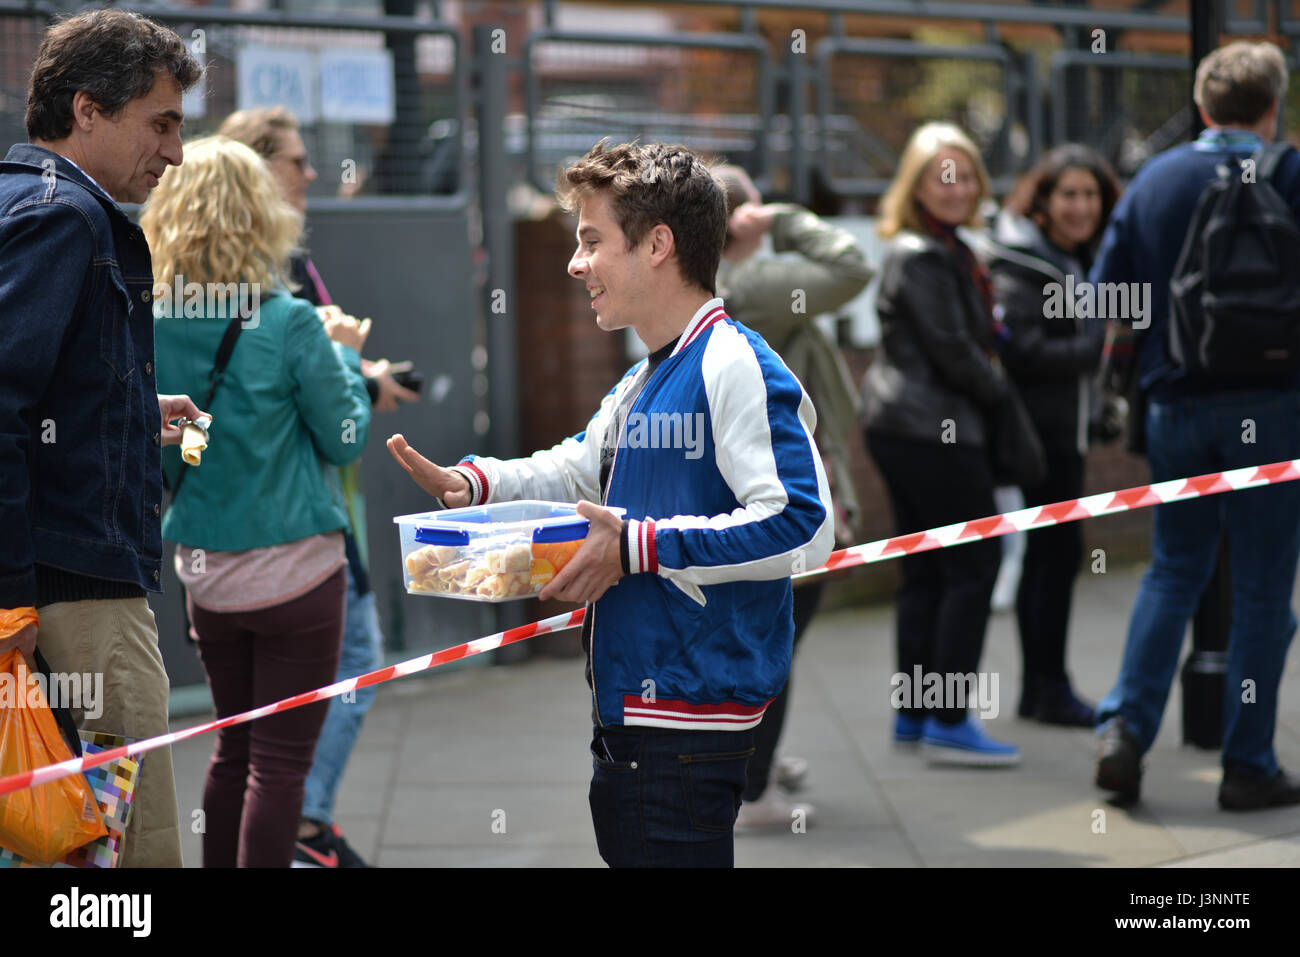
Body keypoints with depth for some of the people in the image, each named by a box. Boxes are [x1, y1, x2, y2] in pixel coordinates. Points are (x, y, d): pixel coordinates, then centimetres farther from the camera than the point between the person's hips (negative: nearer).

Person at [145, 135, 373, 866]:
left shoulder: (151, 327, -3)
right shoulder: (289, 326, -16)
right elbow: (345, 439, -6)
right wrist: (348, 358, 10)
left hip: (205, 571, 5)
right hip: (295, 571, -5)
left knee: (235, 749, 19)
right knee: (280, 763, 2)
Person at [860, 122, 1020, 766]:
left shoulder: (946, 249, 18)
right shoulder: (923, 257, -14)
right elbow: (951, 350, -17)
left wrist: (989, 385, 5)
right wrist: (998, 391, -4)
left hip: (905, 427, 10)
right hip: (932, 430, -10)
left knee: (926, 571, 13)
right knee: (974, 565, -8)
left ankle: (913, 713, 17)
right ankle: (949, 722, -9)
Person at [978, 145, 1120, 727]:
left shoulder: (1081, 259, 16)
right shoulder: (1020, 263, -13)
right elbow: (1022, 350, -22)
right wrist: (1100, 349, -20)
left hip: (1063, 427, 10)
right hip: (1035, 424, -10)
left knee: (1045, 550, 12)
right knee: (1059, 547, -10)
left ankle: (1036, 688, 18)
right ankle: (1050, 689, -5)